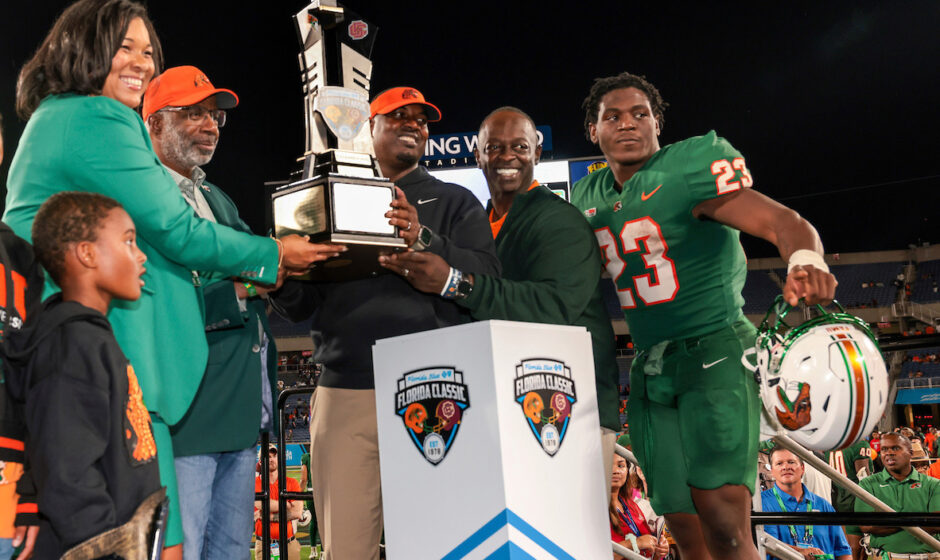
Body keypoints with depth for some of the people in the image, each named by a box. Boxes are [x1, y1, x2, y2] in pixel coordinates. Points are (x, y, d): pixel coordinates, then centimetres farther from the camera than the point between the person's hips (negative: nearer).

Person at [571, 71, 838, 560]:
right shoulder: (588, 199, 9)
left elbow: (784, 223, -19)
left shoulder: (688, 169, -10)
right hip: (649, 369, 6)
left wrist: (805, 261, -40)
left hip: (715, 352, -6)